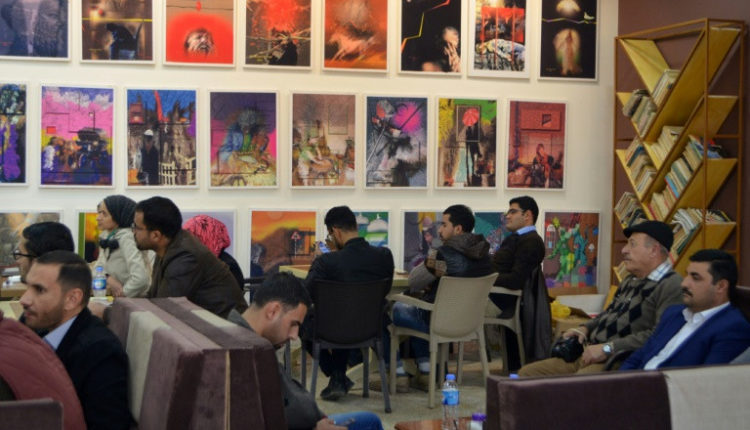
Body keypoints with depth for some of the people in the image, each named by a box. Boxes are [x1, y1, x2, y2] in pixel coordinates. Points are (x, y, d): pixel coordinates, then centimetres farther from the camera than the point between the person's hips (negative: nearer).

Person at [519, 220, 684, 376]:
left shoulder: (671, 286, -12)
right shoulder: (630, 281, 22)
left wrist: (608, 348, -24)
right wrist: (585, 328, 13)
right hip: (589, 356, 10)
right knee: (527, 373, 3)